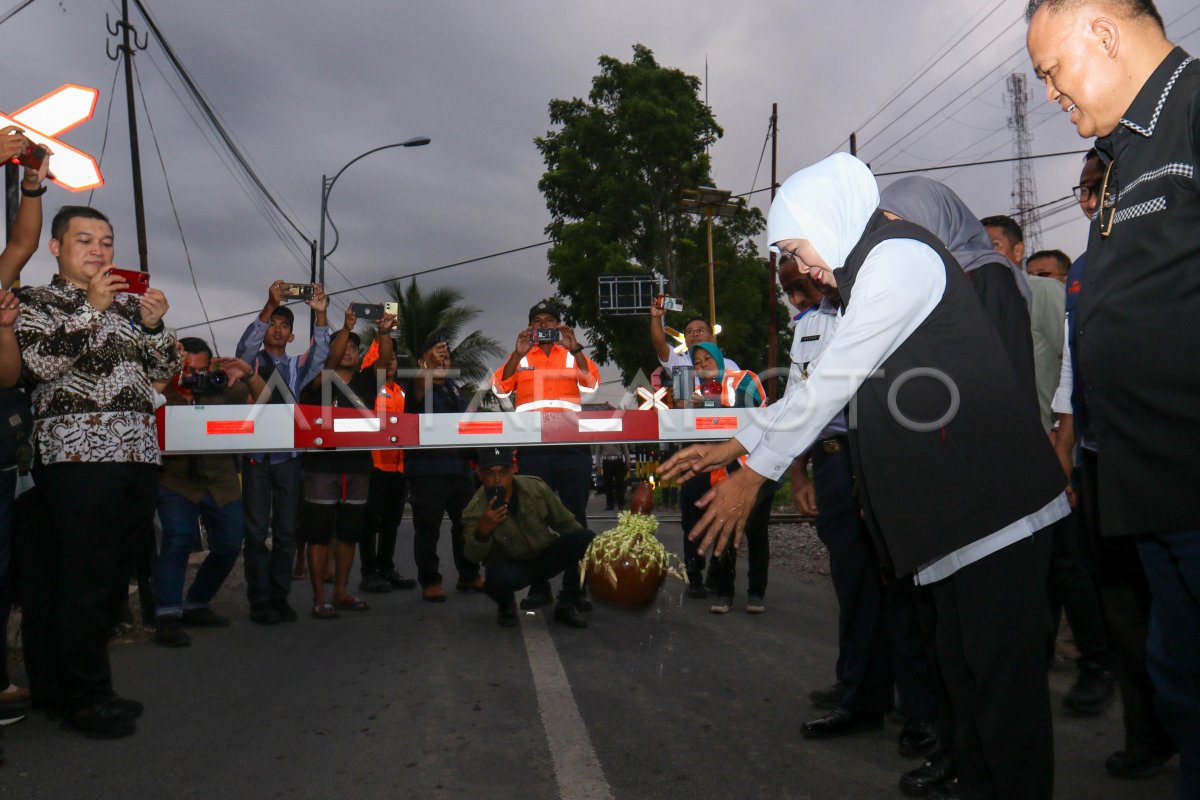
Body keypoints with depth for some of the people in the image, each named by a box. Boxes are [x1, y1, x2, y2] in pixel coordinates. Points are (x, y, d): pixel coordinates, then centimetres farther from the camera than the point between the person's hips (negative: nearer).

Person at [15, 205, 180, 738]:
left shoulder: (130, 302, 21)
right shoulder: (34, 302, 6)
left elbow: (165, 370, 17)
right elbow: (41, 361, -11)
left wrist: (153, 326, -1)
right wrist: (91, 308, -14)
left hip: (139, 453, 6)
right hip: (77, 454, -6)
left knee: (115, 573, 10)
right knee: (83, 580, -4)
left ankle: (87, 687, 22)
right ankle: (86, 698, 6)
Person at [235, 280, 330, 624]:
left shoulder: (297, 367, 13)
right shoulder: (252, 362, 6)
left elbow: (320, 355, -5)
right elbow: (246, 345, -15)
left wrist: (320, 315, -19)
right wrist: (269, 305, -27)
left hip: (288, 456, 3)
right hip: (257, 456, -3)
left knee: (286, 531, 5)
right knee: (257, 531, -2)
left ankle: (279, 597, 13)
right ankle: (259, 601, 3)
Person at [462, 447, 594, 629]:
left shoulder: (536, 487, -13)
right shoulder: (475, 510, -19)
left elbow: (565, 523, -1)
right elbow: (473, 556, -31)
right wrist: (482, 531, -52)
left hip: (546, 558, 3)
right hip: (512, 568, -3)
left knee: (585, 538, -22)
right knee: (498, 575, -38)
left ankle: (567, 605, -5)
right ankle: (506, 606, 1)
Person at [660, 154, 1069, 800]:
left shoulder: (898, 257, -12)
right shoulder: (871, 272, 19)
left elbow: (832, 382, -16)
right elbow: (827, 384, 21)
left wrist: (752, 477, -11)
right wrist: (729, 449, 18)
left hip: (991, 496, -10)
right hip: (957, 503, 10)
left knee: (1002, 665, -3)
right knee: (962, 657, 16)